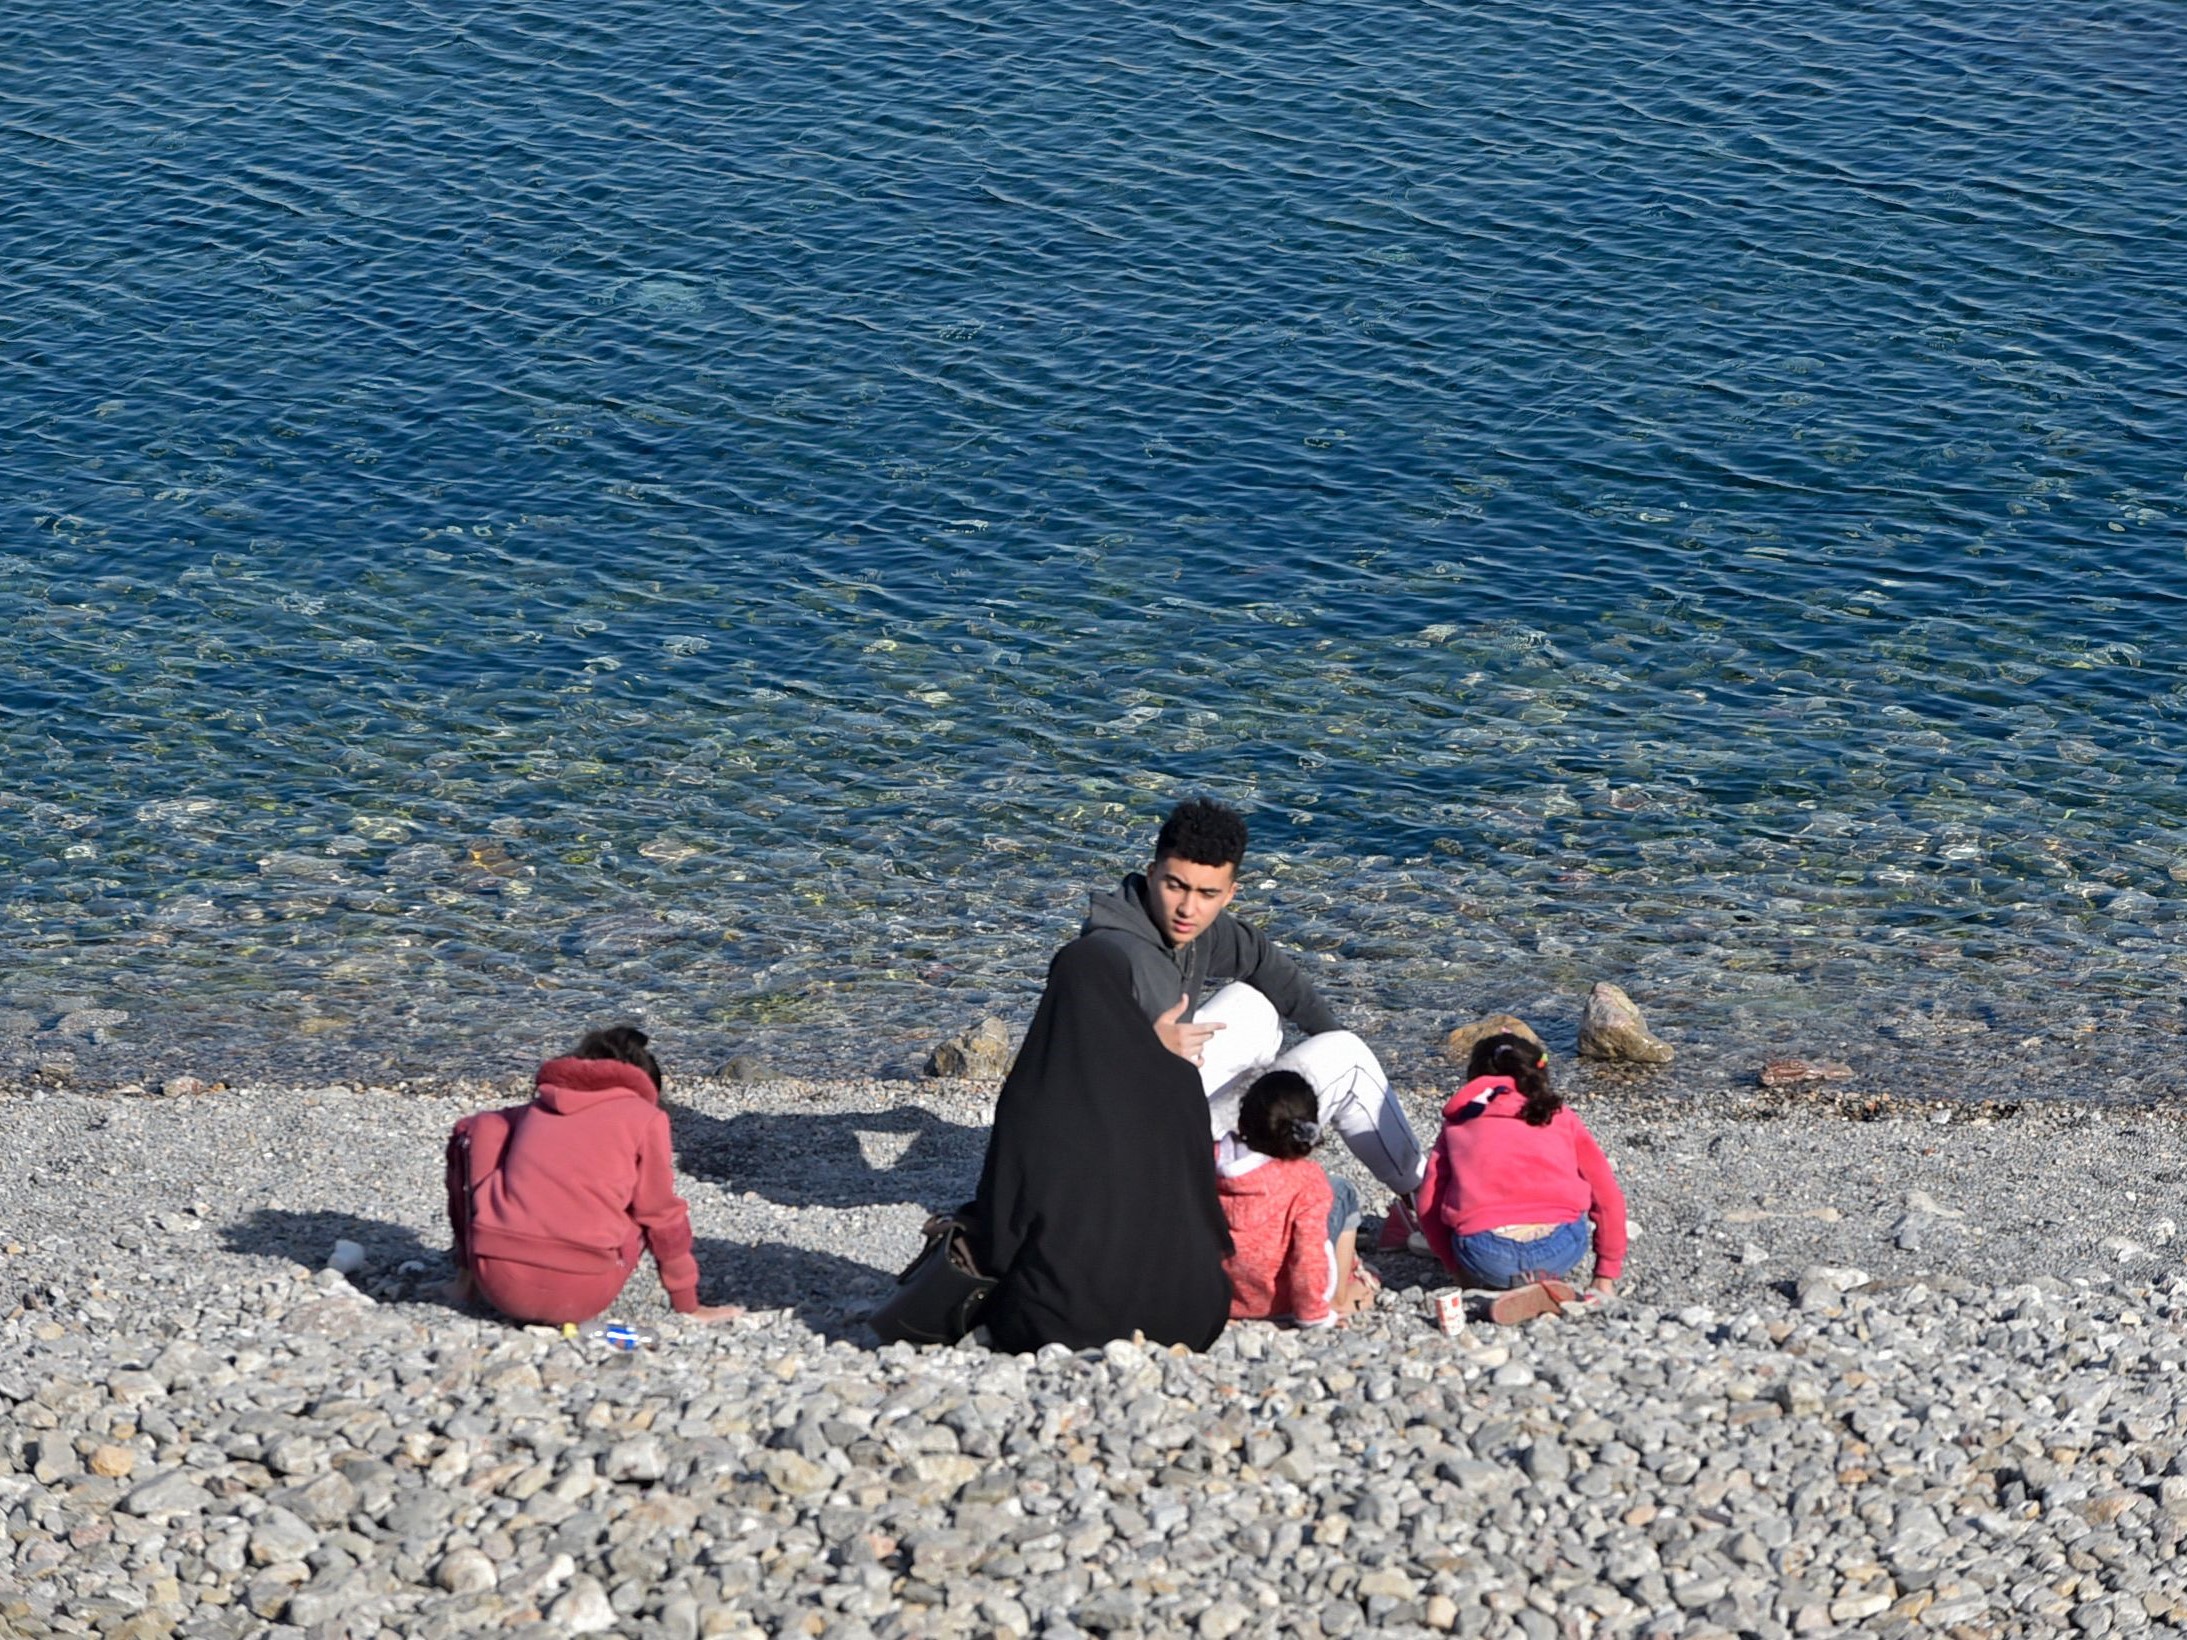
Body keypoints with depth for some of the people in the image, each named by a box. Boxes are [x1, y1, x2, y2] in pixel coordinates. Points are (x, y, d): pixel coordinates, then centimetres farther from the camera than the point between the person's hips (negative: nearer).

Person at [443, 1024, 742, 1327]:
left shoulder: (536, 1110, 21)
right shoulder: (646, 1119, 10)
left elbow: (467, 1130, 36)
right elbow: (665, 1219, 11)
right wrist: (688, 1305, 21)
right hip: (579, 1299, -3)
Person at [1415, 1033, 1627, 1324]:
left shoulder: (1458, 1121, 21)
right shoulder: (1559, 1116, 21)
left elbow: (1429, 1206, 15)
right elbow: (1608, 1197, 19)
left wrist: (1457, 1267, 27)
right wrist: (1606, 1277, 26)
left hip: (1485, 1258, 0)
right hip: (1559, 1249, 0)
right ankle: (1544, 1279, 6)